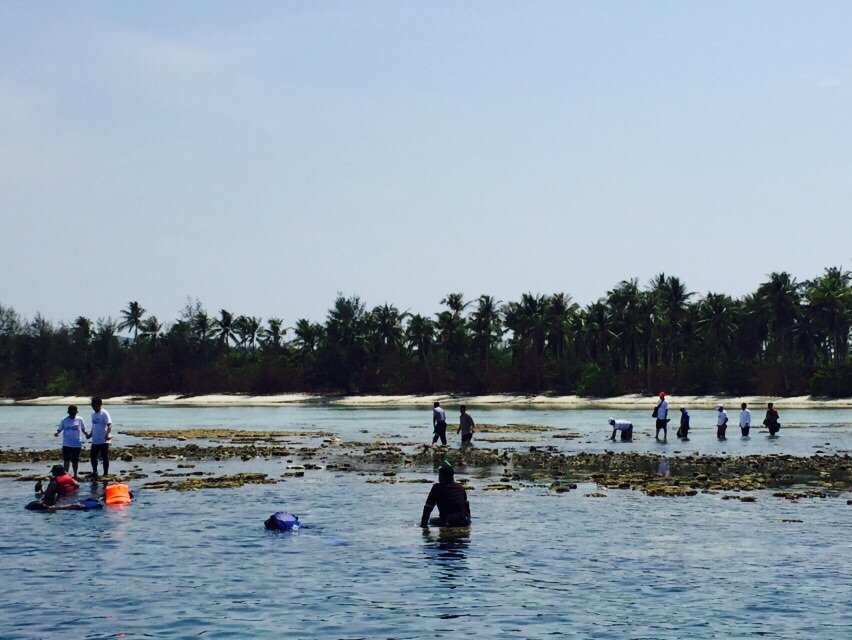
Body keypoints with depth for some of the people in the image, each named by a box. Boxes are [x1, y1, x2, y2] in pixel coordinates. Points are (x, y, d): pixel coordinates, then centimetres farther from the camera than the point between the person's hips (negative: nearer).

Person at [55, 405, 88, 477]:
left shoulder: (79, 420, 1)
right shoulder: (64, 420, 0)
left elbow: (83, 429, 9)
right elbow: (60, 429, 3)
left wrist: (86, 435, -9)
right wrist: (57, 433, -18)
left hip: (77, 444, 0)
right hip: (66, 444, 0)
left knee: (75, 460, 9)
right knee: (66, 460, -5)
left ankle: (75, 475, 21)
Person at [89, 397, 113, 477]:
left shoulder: (104, 413, -12)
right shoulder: (93, 413, 11)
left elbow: (109, 425, -21)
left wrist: (108, 434, -35)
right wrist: (90, 434, 13)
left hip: (103, 440, -7)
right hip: (95, 440, 7)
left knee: (105, 458, 1)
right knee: (93, 457, 10)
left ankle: (106, 473, 10)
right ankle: (95, 472, 24)